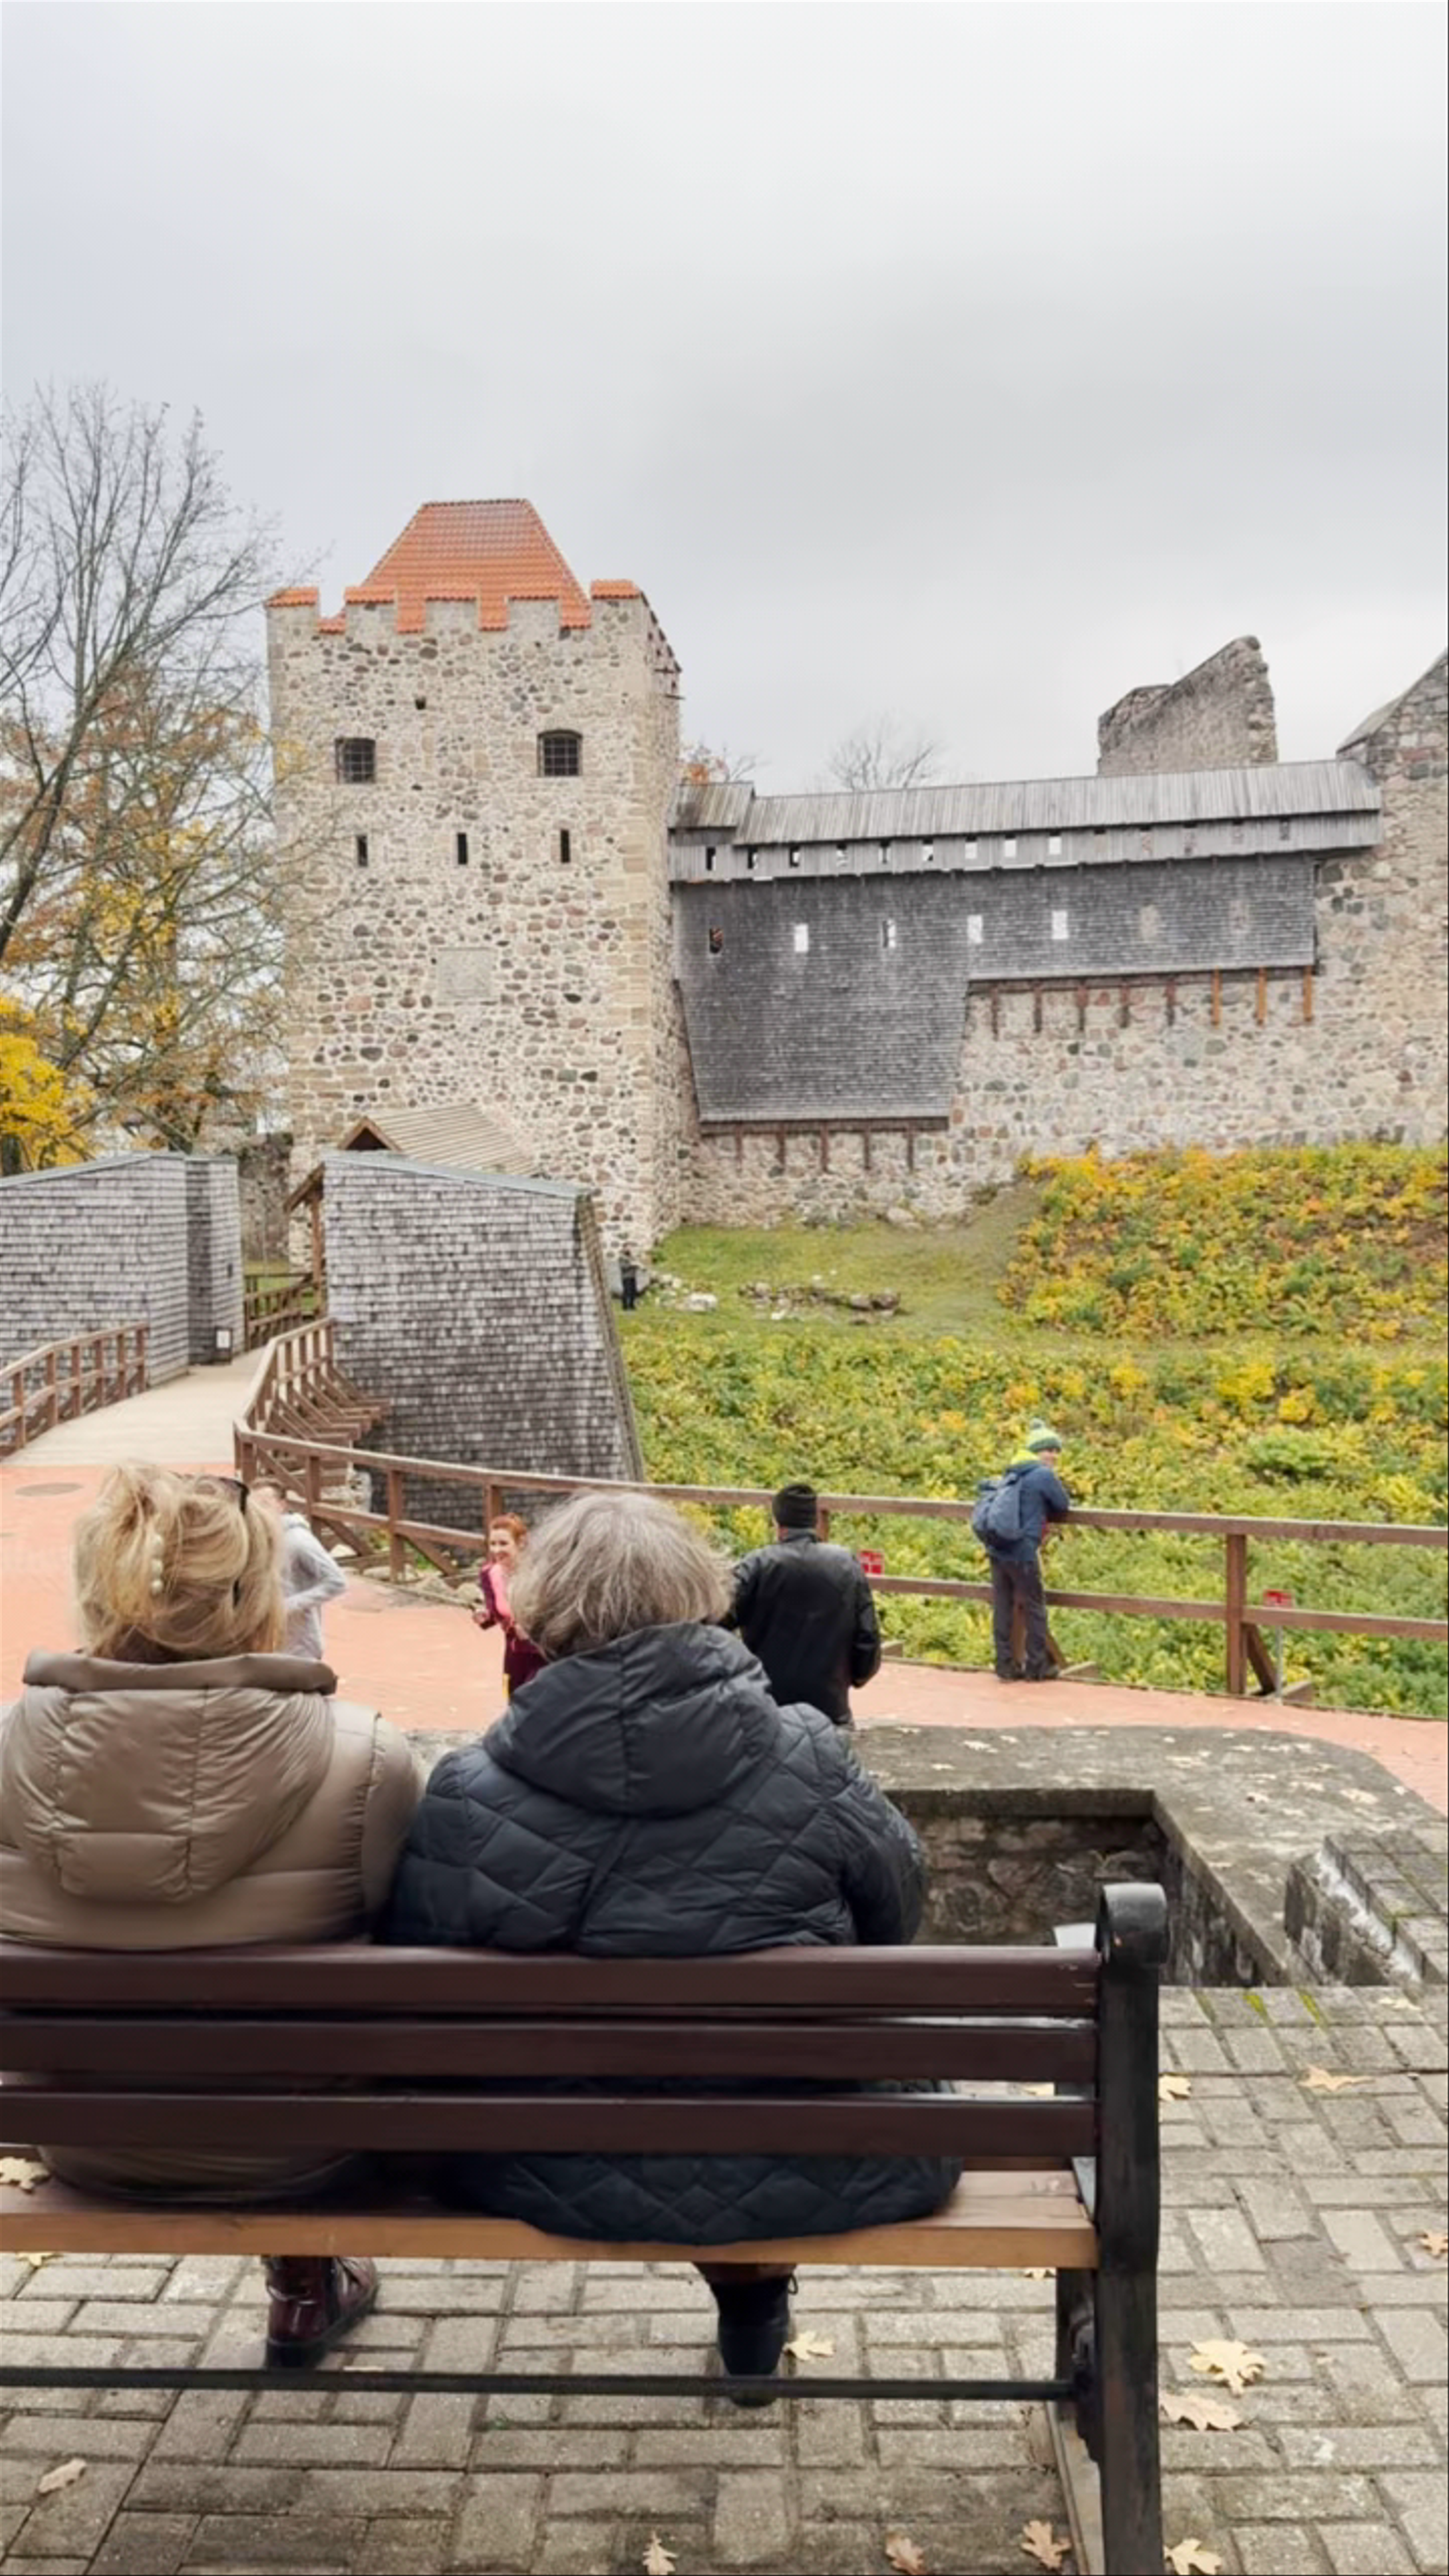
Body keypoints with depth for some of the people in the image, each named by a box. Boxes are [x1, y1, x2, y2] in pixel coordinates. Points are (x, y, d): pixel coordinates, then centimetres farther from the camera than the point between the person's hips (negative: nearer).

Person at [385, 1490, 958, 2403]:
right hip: (795, 2178, 0)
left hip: (561, 2182, 1)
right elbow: (898, 1908, 0)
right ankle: (757, 2291, 47)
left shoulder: (469, 1798, -17)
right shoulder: (810, 1760, -15)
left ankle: (747, 2294, 52)